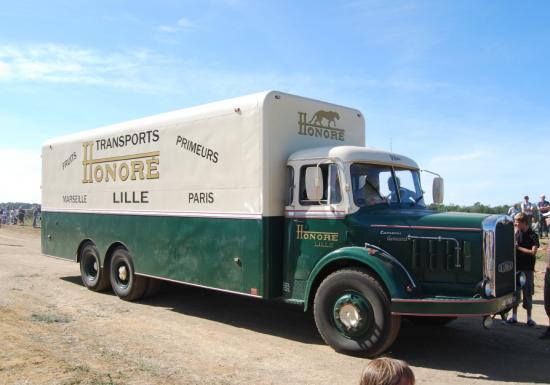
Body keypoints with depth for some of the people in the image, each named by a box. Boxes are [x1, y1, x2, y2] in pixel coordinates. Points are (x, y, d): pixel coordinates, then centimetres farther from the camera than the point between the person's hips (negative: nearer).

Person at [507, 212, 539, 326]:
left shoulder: (533, 236, -7)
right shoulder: (516, 233, 5)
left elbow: (533, 252, -14)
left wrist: (518, 247, -13)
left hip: (527, 269, -4)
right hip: (515, 267, 4)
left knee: (527, 293, 3)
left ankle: (529, 318, 14)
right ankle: (514, 317, 18)